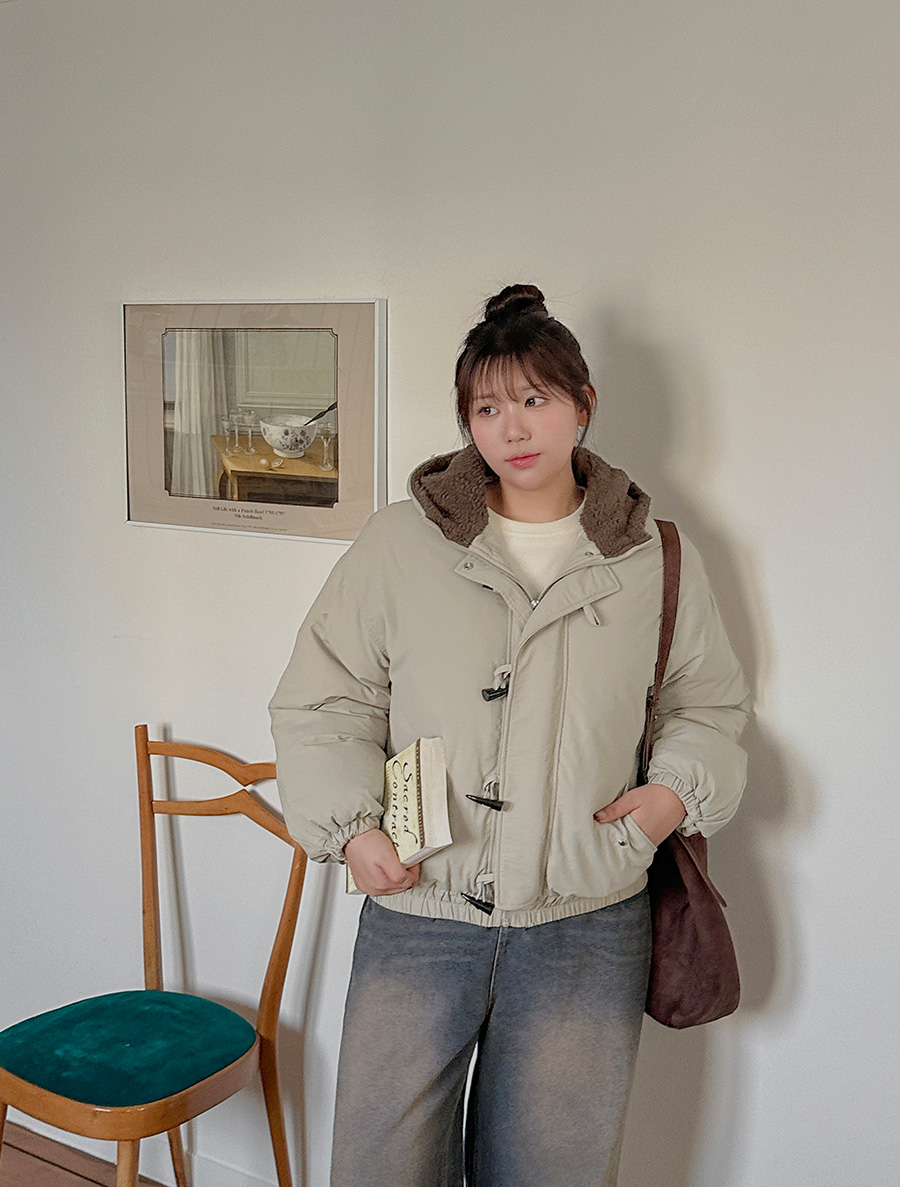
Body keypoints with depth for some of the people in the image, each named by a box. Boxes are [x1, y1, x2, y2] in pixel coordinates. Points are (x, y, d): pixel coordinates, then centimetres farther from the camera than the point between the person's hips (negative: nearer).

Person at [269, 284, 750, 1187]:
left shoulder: (656, 560, 3)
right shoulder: (398, 544, -1)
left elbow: (709, 702, 16)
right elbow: (320, 701, 4)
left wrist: (678, 787, -3)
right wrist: (350, 824, -8)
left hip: (585, 931, 1)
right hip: (415, 916, 0)